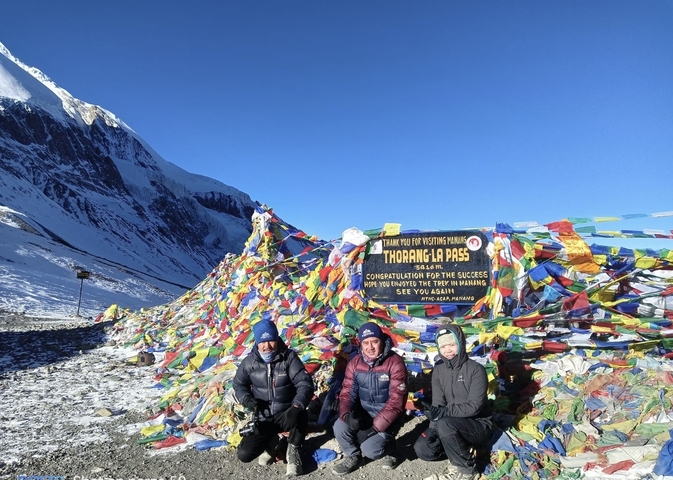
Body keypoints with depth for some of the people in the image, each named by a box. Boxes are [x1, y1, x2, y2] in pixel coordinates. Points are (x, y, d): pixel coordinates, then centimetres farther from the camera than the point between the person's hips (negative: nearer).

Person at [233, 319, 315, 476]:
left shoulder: (289, 357, -14)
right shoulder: (249, 362, -7)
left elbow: (305, 383, -20)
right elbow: (238, 384, 10)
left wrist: (296, 406, -39)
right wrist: (246, 398, -12)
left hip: (285, 415, -2)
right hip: (263, 419, 3)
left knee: (301, 416, -37)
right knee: (244, 454, -14)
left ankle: (293, 450, -4)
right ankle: (270, 441, 20)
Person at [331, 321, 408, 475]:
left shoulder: (395, 362, -18)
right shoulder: (354, 363, -3)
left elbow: (396, 400, -21)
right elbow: (347, 392, -2)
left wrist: (376, 426, -23)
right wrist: (347, 415, -24)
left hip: (386, 419, -4)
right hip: (362, 414, 4)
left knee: (370, 450, -24)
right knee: (340, 427, -22)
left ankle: (388, 447, 12)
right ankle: (353, 456, 8)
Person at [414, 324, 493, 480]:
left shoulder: (476, 370, -17)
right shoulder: (438, 370, 1)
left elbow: (474, 406, -23)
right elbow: (437, 404, -4)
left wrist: (444, 411, -31)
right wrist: (433, 431, -18)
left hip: (479, 425, -5)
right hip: (454, 425, 6)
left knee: (444, 425, -34)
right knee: (422, 448, -13)